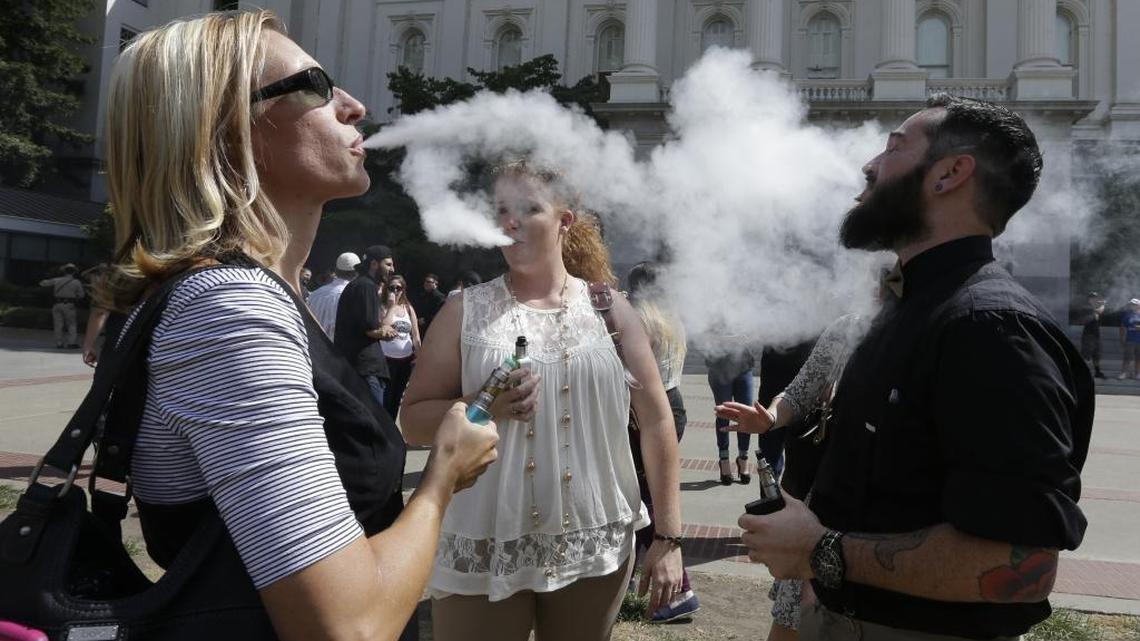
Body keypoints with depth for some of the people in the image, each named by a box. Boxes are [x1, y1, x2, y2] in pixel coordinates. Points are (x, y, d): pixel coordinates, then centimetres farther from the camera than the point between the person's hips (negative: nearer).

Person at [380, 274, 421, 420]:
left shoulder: (408, 308, 8)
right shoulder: (382, 307, -4)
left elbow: (415, 336, 10)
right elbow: (383, 327, -22)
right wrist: (391, 305, -16)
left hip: (406, 359, 5)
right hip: (387, 359, -5)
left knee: (397, 396, 14)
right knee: (386, 397, -3)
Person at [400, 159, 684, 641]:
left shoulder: (608, 309, 2)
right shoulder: (466, 310, 0)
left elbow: (656, 422, 2)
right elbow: (412, 422, 1)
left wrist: (668, 538, -1)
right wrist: (481, 408, -18)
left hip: (595, 545, 1)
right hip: (485, 549, -1)